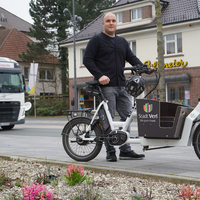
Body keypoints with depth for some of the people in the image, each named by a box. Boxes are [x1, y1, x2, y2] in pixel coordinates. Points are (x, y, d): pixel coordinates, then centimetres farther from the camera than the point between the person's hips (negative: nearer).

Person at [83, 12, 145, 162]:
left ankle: (126, 150, 9)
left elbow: (132, 58, 18)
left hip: (122, 86, 6)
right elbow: (87, 60, -3)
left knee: (127, 117, 2)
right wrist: (99, 75, -16)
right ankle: (110, 151, 3)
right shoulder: (96, 40, 4)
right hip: (106, 86, -6)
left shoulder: (122, 42, 22)